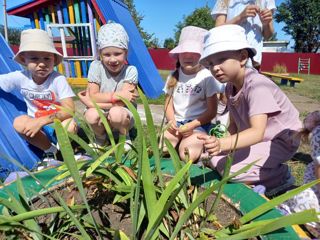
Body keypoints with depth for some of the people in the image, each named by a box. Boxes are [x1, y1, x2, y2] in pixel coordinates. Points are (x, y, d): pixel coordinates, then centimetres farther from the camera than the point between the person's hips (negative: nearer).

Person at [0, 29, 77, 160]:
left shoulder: (58, 79, -19)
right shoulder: (20, 77, -8)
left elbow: (70, 110, -27)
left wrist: (41, 121, -33)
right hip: (37, 127, 4)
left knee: (69, 125, -34)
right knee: (19, 122, -24)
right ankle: (51, 151, -7)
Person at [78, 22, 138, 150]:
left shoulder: (130, 71, -15)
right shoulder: (96, 66, -10)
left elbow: (121, 103, -21)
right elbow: (93, 96, -14)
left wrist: (92, 101, -21)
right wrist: (117, 95, -23)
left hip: (123, 116, -1)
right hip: (101, 118, 2)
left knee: (116, 113, -33)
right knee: (92, 115, -30)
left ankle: (125, 138, 0)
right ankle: (100, 138, 5)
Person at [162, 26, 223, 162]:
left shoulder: (207, 77, -6)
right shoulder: (173, 76, 6)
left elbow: (212, 111, -5)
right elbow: (168, 104, 9)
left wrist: (192, 125, -17)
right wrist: (172, 121, -12)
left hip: (199, 123, -3)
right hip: (177, 122, 4)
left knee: (187, 155, -26)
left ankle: (199, 144, 5)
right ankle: (179, 141, 8)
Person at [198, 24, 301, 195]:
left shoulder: (256, 85, -29)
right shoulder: (230, 87, -3)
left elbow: (258, 132, -41)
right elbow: (234, 124, -2)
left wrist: (222, 144, -56)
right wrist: (220, 145, -20)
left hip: (280, 141, -8)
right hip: (257, 139, 8)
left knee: (225, 166, -22)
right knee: (214, 159, 3)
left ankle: (279, 176, 0)